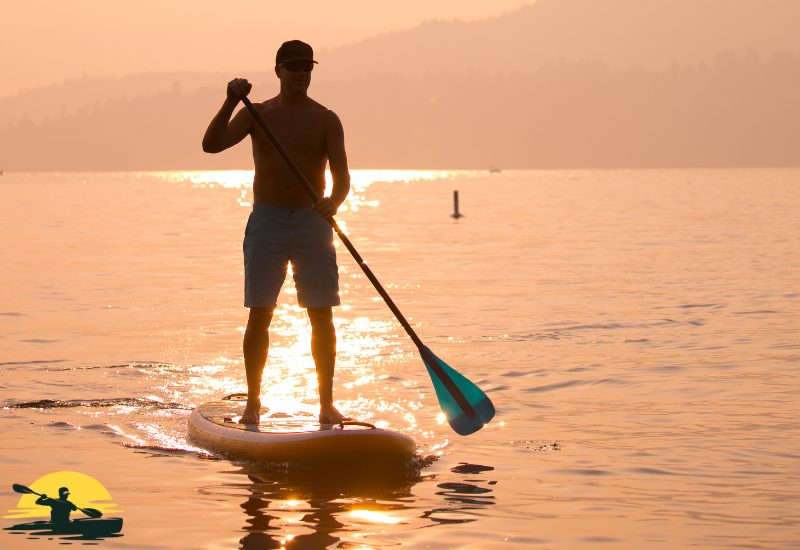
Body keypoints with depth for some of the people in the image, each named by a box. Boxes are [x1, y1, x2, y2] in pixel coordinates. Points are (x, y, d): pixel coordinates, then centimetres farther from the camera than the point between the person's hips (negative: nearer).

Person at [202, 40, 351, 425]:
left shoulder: (326, 120, 3)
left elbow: (342, 175, -7)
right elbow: (211, 145, -9)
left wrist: (335, 200, -30)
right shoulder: (257, 115, 5)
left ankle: (326, 403, 6)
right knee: (259, 314, -3)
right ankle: (253, 401, 6)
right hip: (267, 221, 0)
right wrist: (230, 103, -22)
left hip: (312, 221, 0)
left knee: (322, 315, -2)